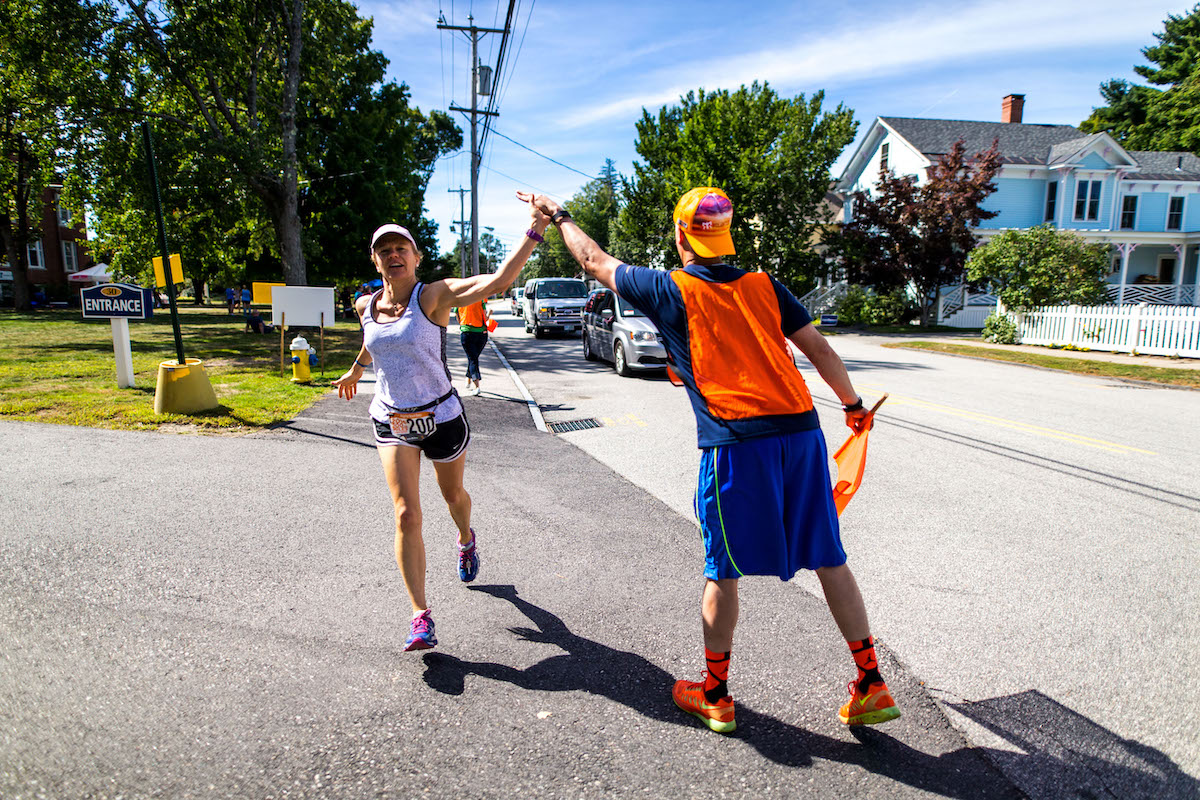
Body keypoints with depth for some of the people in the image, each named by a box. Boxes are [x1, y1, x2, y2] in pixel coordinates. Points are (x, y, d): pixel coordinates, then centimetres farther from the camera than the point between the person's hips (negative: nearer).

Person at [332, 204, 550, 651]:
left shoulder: (433, 296, -16)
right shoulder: (366, 306, 0)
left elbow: (499, 282, -32)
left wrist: (534, 232, -41)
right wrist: (356, 370, 40)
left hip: (441, 417, -2)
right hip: (392, 422, 3)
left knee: (453, 495, 21)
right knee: (406, 515, -10)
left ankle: (466, 541, 58)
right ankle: (421, 618, -4)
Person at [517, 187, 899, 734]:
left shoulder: (671, 291, 3)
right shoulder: (765, 286, 13)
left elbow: (595, 262, 15)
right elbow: (819, 349, 13)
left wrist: (557, 215, 31)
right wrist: (853, 403, 26)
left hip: (735, 444, -4)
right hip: (801, 430, 5)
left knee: (722, 571, 10)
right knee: (830, 561, 13)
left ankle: (715, 697, 24)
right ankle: (872, 686, 22)